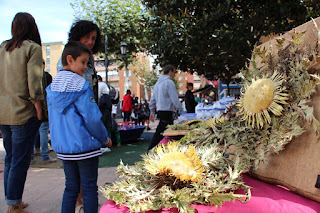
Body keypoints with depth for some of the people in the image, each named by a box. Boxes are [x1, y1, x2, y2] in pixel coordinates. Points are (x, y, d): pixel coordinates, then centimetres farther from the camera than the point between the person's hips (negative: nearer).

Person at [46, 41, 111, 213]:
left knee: (71, 187, 17)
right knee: (89, 188, 6)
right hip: (85, 146, -6)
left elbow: (53, 120, 11)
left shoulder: (52, 87, 6)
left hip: (62, 148, 6)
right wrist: (105, 139, -2)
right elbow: (92, 118, -16)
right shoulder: (81, 85, -15)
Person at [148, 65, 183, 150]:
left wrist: (152, 112, 27)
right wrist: (180, 108, -3)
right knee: (159, 133, -6)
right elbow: (174, 99, -16)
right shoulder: (169, 82, -10)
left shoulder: (158, 82, 18)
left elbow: (153, 99, 22)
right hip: (167, 112, -9)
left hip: (160, 111, 9)